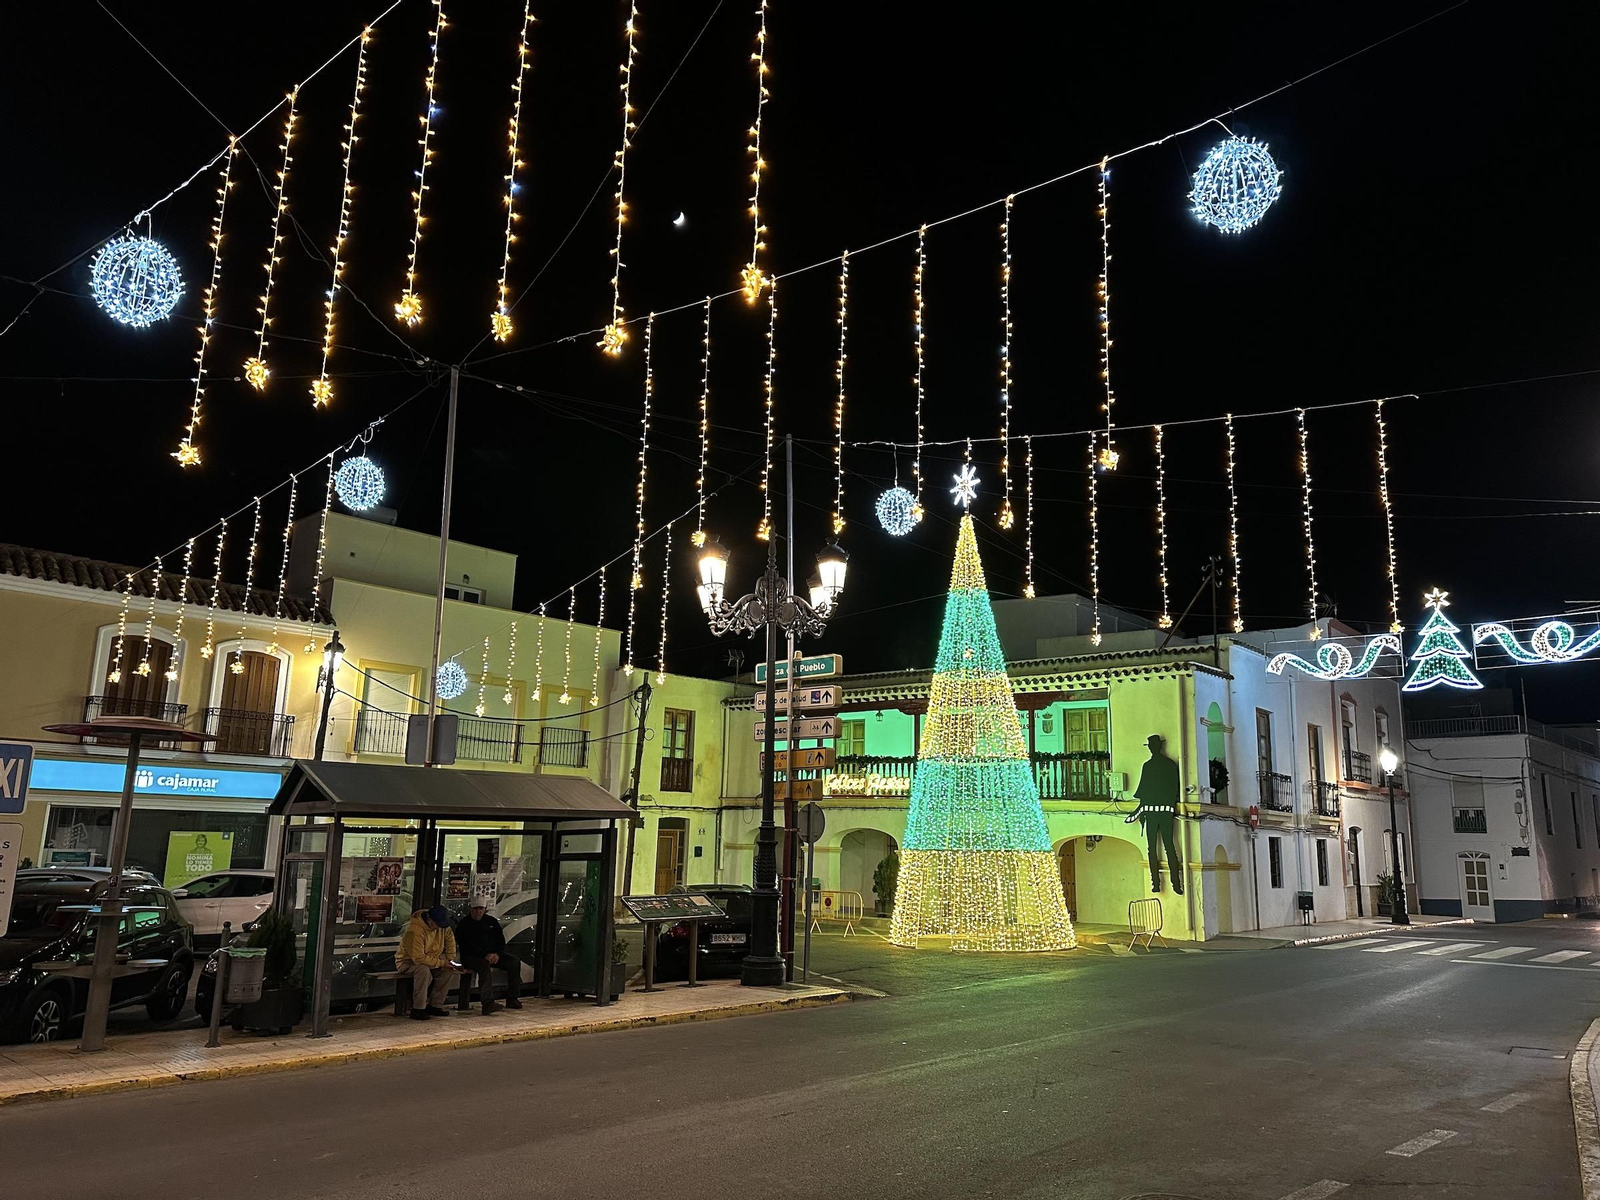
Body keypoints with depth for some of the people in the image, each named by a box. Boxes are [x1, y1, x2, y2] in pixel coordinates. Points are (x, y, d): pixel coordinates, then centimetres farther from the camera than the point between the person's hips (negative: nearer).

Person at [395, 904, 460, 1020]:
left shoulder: (442, 925, -8)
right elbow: (418, 958, -33)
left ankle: (435, 1006, -6)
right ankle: (418, 1009, -28)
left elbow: (449, 938, 10)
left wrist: (450, 959, -2)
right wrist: (441, 963, -29)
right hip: (407, 962, -7)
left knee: (448, 970, -14)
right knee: (424, 971, -37)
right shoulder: (414, 931, -32)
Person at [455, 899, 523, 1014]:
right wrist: (485, 955, -24)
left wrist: (497, 954, -9)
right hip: (471, 957, -6)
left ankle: (512, 999, -11)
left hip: (493, 955, 6)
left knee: (514, 961, -14)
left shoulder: (492, 921, 15)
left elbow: (501, 940, 12)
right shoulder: (463, 925, -1)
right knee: (485, 966, -38)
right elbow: (467, 945, -14)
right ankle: (487, 1003, -46)